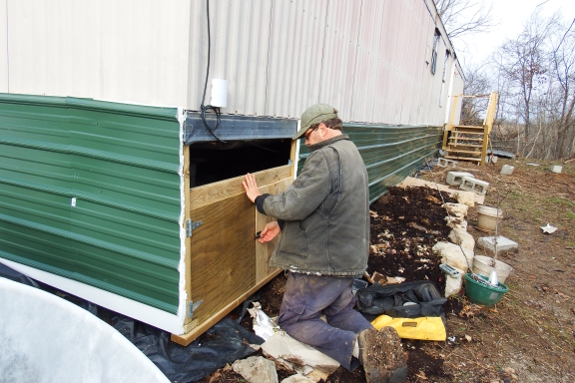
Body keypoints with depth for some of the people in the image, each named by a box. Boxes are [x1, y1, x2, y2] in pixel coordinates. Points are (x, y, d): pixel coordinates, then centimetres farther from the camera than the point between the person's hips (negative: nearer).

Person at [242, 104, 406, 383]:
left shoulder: (326, 156, -21)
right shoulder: (351, 153, 13)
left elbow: (293, 205, -26)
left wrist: (259, 199, -7)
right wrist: (281, 224, 11)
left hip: (320, 263, -10)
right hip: (348, 258, 10)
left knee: (292, 319, 8)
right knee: (340, 311, 27)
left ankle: (355, 346, -12)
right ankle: (378, 346, 1)